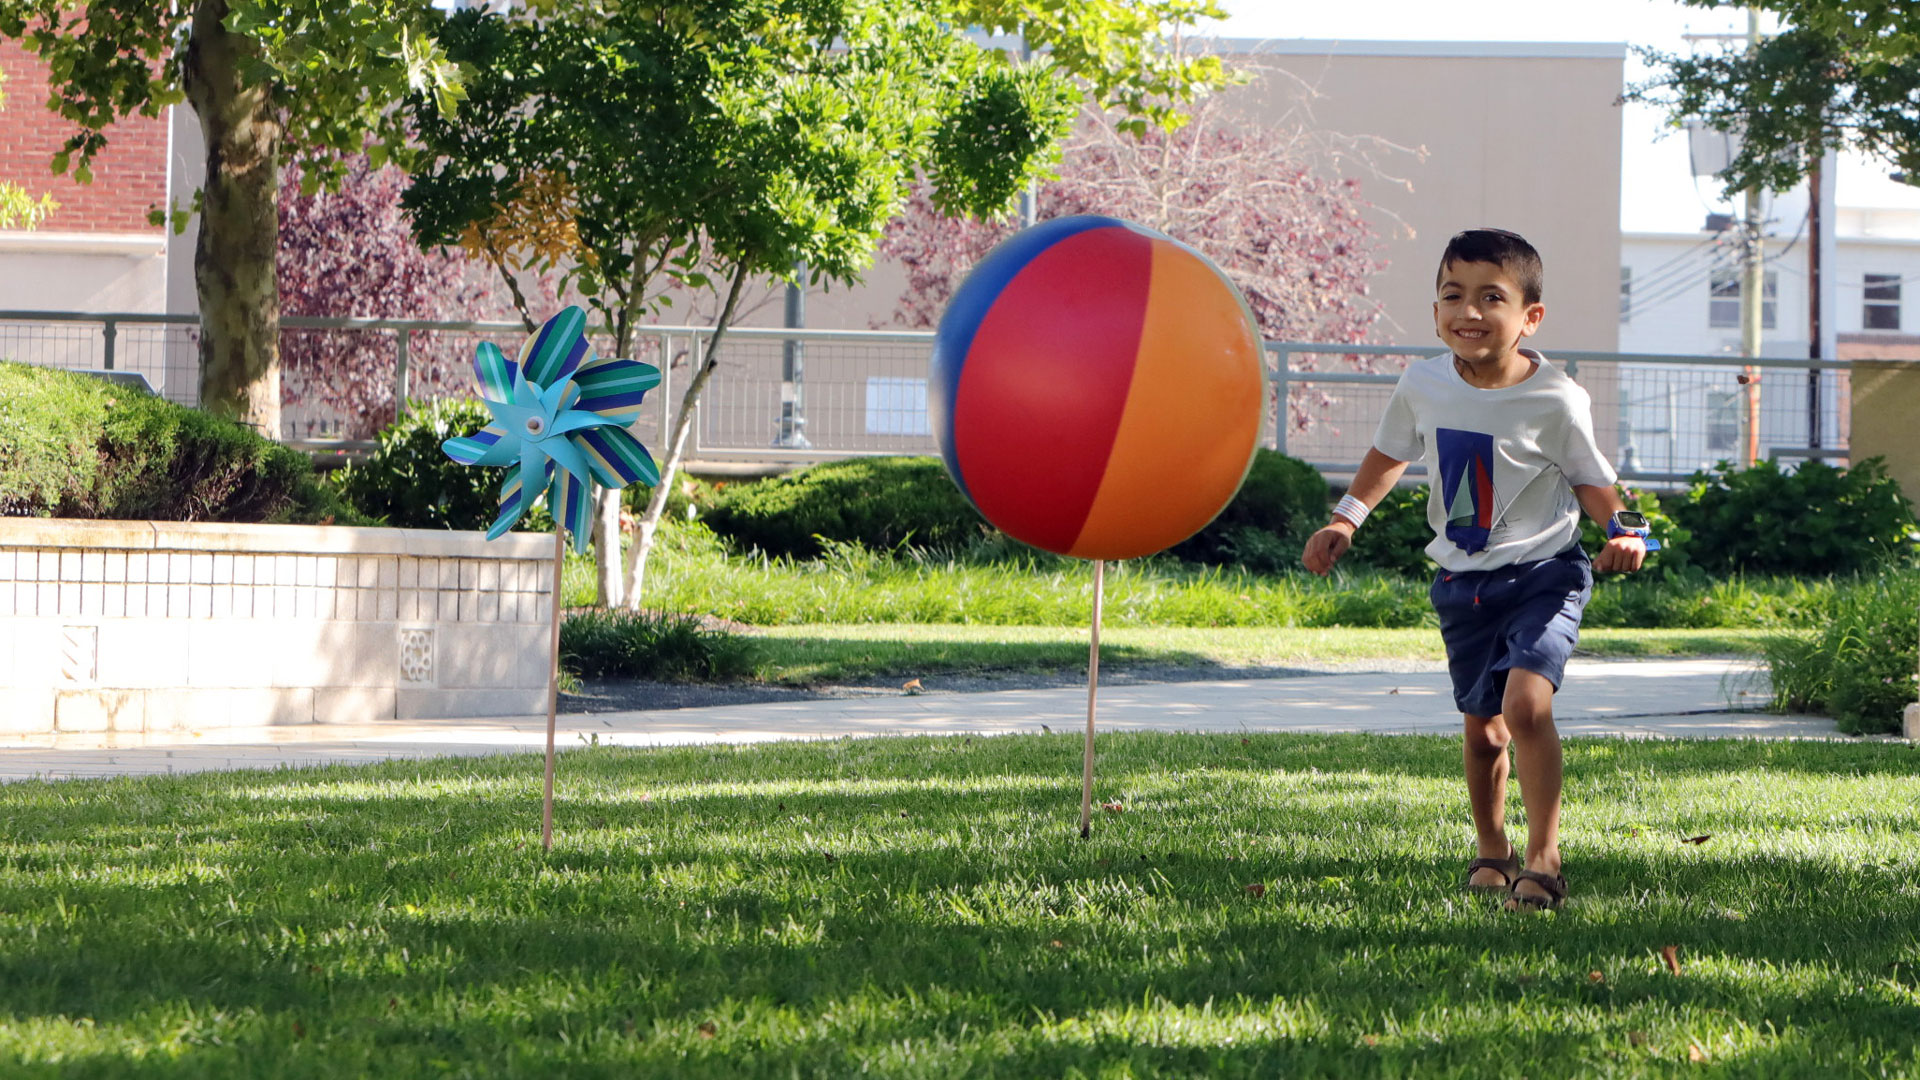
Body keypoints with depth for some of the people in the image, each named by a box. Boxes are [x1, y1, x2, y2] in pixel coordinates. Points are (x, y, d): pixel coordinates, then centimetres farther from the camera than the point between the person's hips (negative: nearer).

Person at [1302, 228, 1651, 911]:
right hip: (1462, 581, 4)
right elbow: (1391, 454, 16)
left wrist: (1623, 530, -19)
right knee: (1483, 728, 13)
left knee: (1526, 704, -25)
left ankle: (1543, 855, -15)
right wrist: (1345, 520, 7)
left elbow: (1590, 480, -1)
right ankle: (1492, 853, 35)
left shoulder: (1554, 400, -15)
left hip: (1543, 575, -4)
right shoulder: (1423, 385, -4)